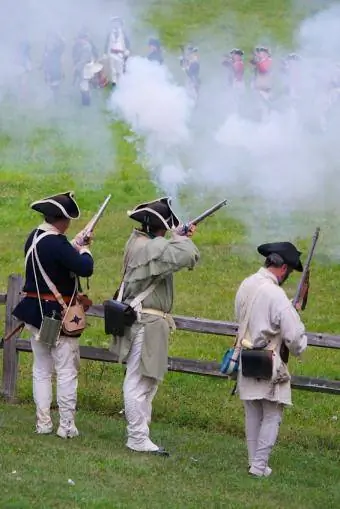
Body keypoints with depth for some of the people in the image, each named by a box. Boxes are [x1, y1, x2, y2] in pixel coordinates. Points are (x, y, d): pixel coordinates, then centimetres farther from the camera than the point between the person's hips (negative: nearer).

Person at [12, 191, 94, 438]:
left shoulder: (34, 238, 5)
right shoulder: (57, 243, -22)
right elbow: (85, 269, -25)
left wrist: (74, 246, 16)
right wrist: (84, 251, -6)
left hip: (35, 313, 8)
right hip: (59, 315, -8)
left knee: (41, 371, 13)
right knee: (67, 372, 0)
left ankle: (43, 423, 15)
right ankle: (66, 425, 1)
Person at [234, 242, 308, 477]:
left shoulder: (246, 286, 2)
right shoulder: (276, 295, -21)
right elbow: (294, 336, -20)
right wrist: (299, 347, 4)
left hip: (247, 362, 7)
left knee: (253, 415, 16)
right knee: (272, 416, 3)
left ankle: (254, 461, 20)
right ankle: (260, 465, 1)